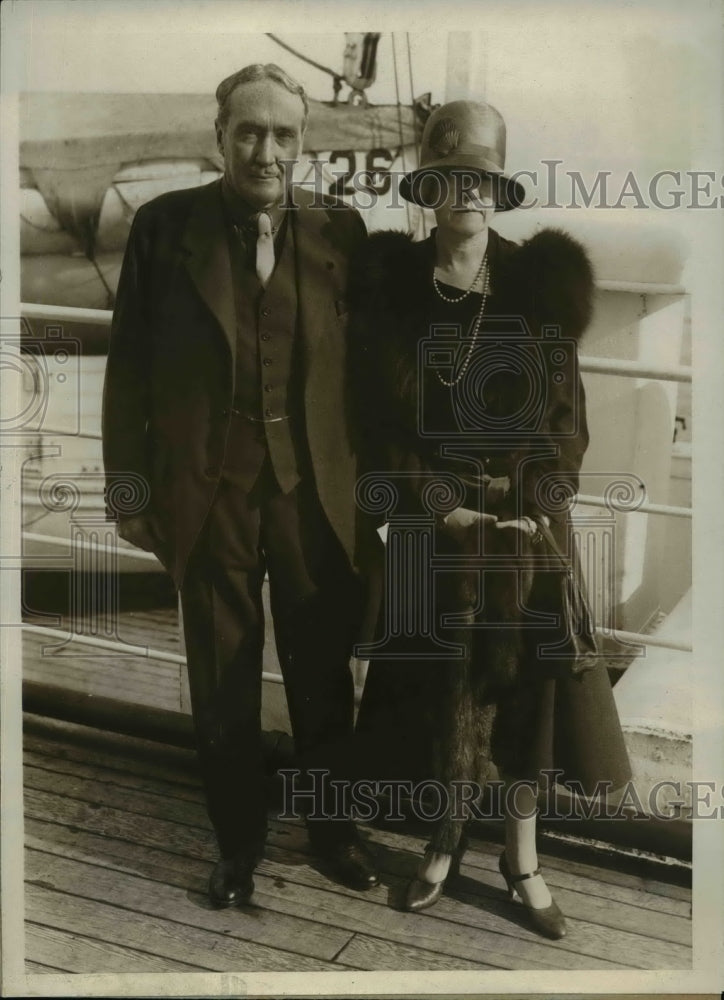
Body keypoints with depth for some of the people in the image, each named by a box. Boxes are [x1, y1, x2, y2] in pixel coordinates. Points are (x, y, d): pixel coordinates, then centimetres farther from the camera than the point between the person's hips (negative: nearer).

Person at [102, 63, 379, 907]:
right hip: (207, 490, 0)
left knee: (324, 676, 14)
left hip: (317, 490, 1)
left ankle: (331, 826, 36)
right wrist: (129, 486, -1)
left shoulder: (339, 230, -1)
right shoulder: (165, 225, -3)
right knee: (222, 683, 13)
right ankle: (238, 839, 33)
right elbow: (130, 363, -1)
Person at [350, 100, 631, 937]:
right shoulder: (388, 286, -2)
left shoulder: (539, 285, 0)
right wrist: (446, 510, -11)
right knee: (438, 684, 7)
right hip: (434, 519, -1)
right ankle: (445, 838, 32)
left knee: (530, 684, 6)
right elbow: (379, 421, -4)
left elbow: (567, 418, 1)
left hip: (528, 519, 1)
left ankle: (522, 858, 25)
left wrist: (530, 507, -11)